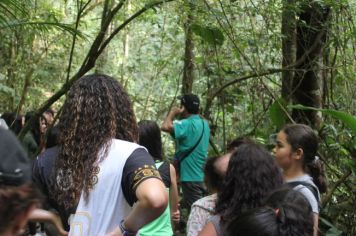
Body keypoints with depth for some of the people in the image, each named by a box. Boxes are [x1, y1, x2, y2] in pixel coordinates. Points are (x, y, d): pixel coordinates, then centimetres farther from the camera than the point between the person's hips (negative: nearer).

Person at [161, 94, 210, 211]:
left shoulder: (188, 124, -19)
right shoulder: (204, 124, 9)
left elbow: (165, 126, -32)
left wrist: (173, 112, -14)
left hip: (190, 176, -9)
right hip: (200, 175, 9)